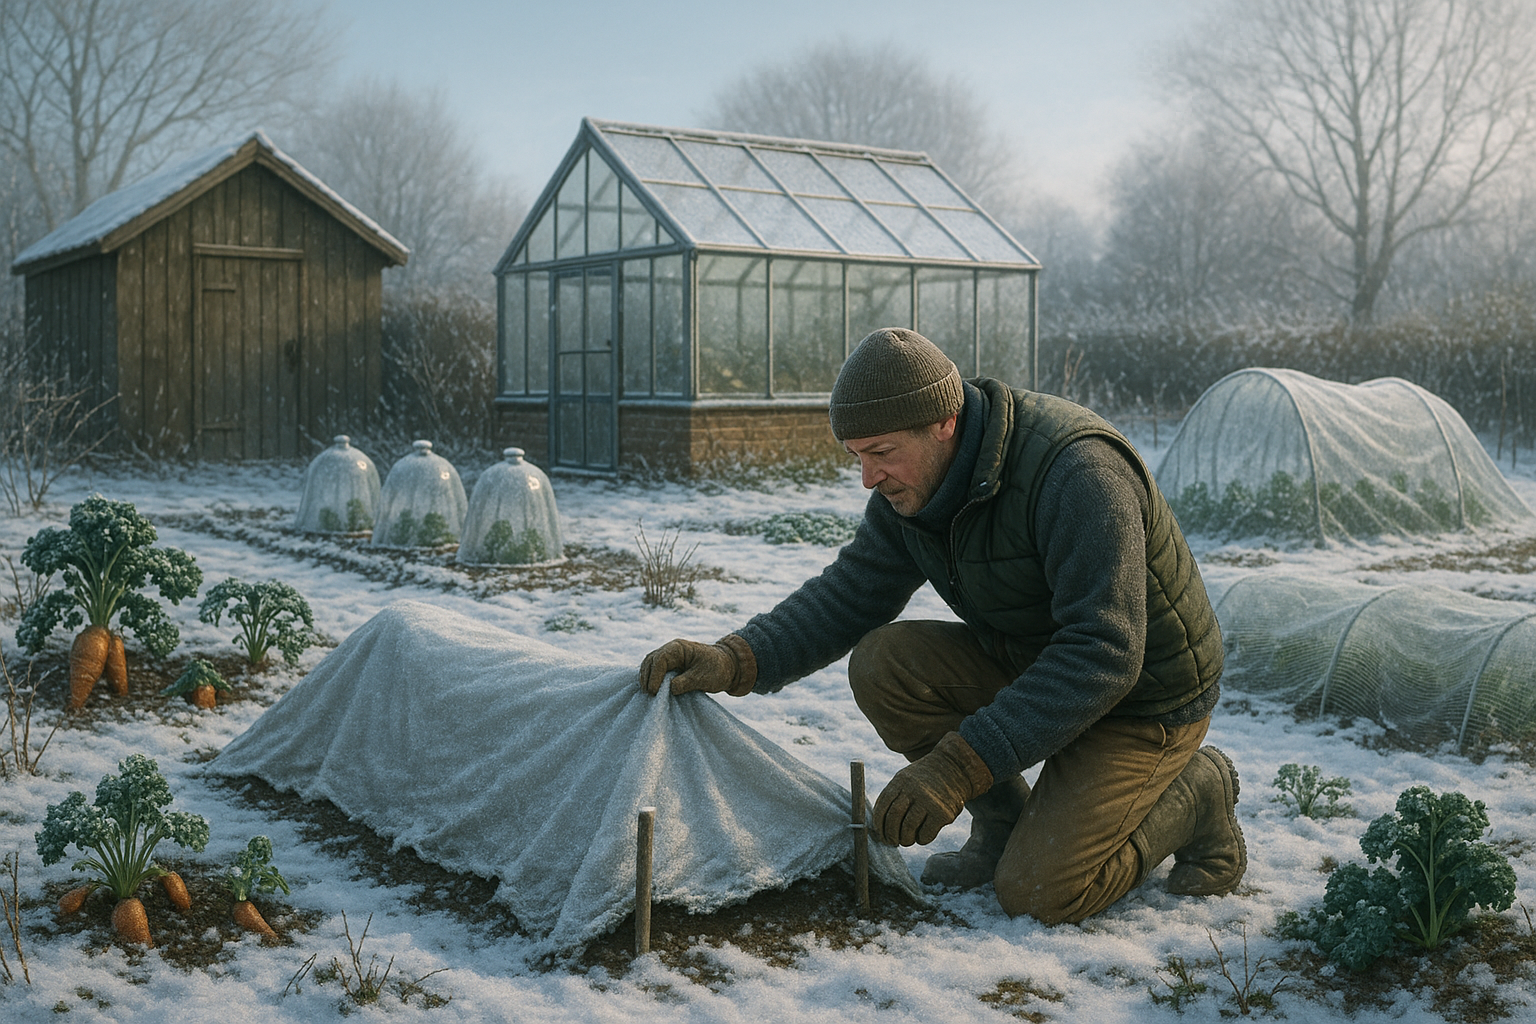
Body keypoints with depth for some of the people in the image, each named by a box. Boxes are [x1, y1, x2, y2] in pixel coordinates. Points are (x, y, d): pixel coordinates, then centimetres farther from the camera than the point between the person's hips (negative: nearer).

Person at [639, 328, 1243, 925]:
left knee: (1037, 892, -18)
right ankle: (1003, 823, 4)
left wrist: (958, 765, -41)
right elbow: (850, 593, -4)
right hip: (1025, 662, 7)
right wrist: (736, 659, -23)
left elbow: (1103, 655, -36)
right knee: (881, 663, -16)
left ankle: (1197, 792, 8)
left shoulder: (1076, 471, -33)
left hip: (1143, 692, -7)